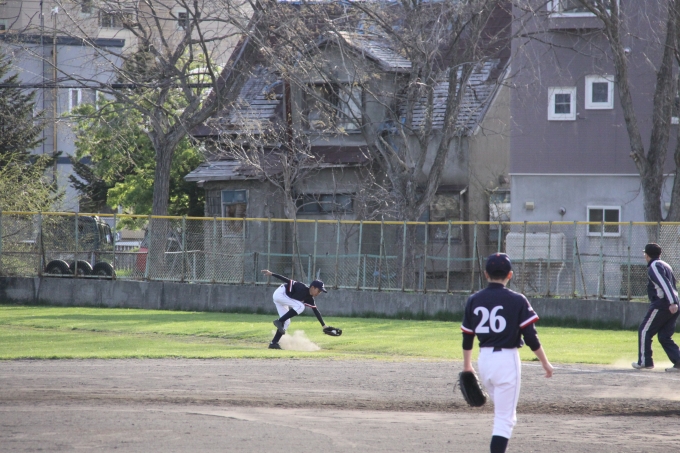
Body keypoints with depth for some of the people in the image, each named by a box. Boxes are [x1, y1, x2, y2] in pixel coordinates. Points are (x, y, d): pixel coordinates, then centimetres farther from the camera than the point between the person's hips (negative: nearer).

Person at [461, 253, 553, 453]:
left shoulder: (474, 300, 4)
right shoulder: (517, 301, -7)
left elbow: (467, 338, 9)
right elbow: (531, 337, -9)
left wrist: (467, 365, 23)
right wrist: (545, 363, 1)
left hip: (484, 360, 5)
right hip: (507, 359, -5)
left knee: (503, 413, 23)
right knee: (504, 418, -3)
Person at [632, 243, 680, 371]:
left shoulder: (654, 267, -7)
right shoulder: (665, 265, 22)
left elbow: (665, 284, -19)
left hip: (661, 304, -9)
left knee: (644, 331, 2)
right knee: (665, 336, 9)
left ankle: (645, 361, 3)